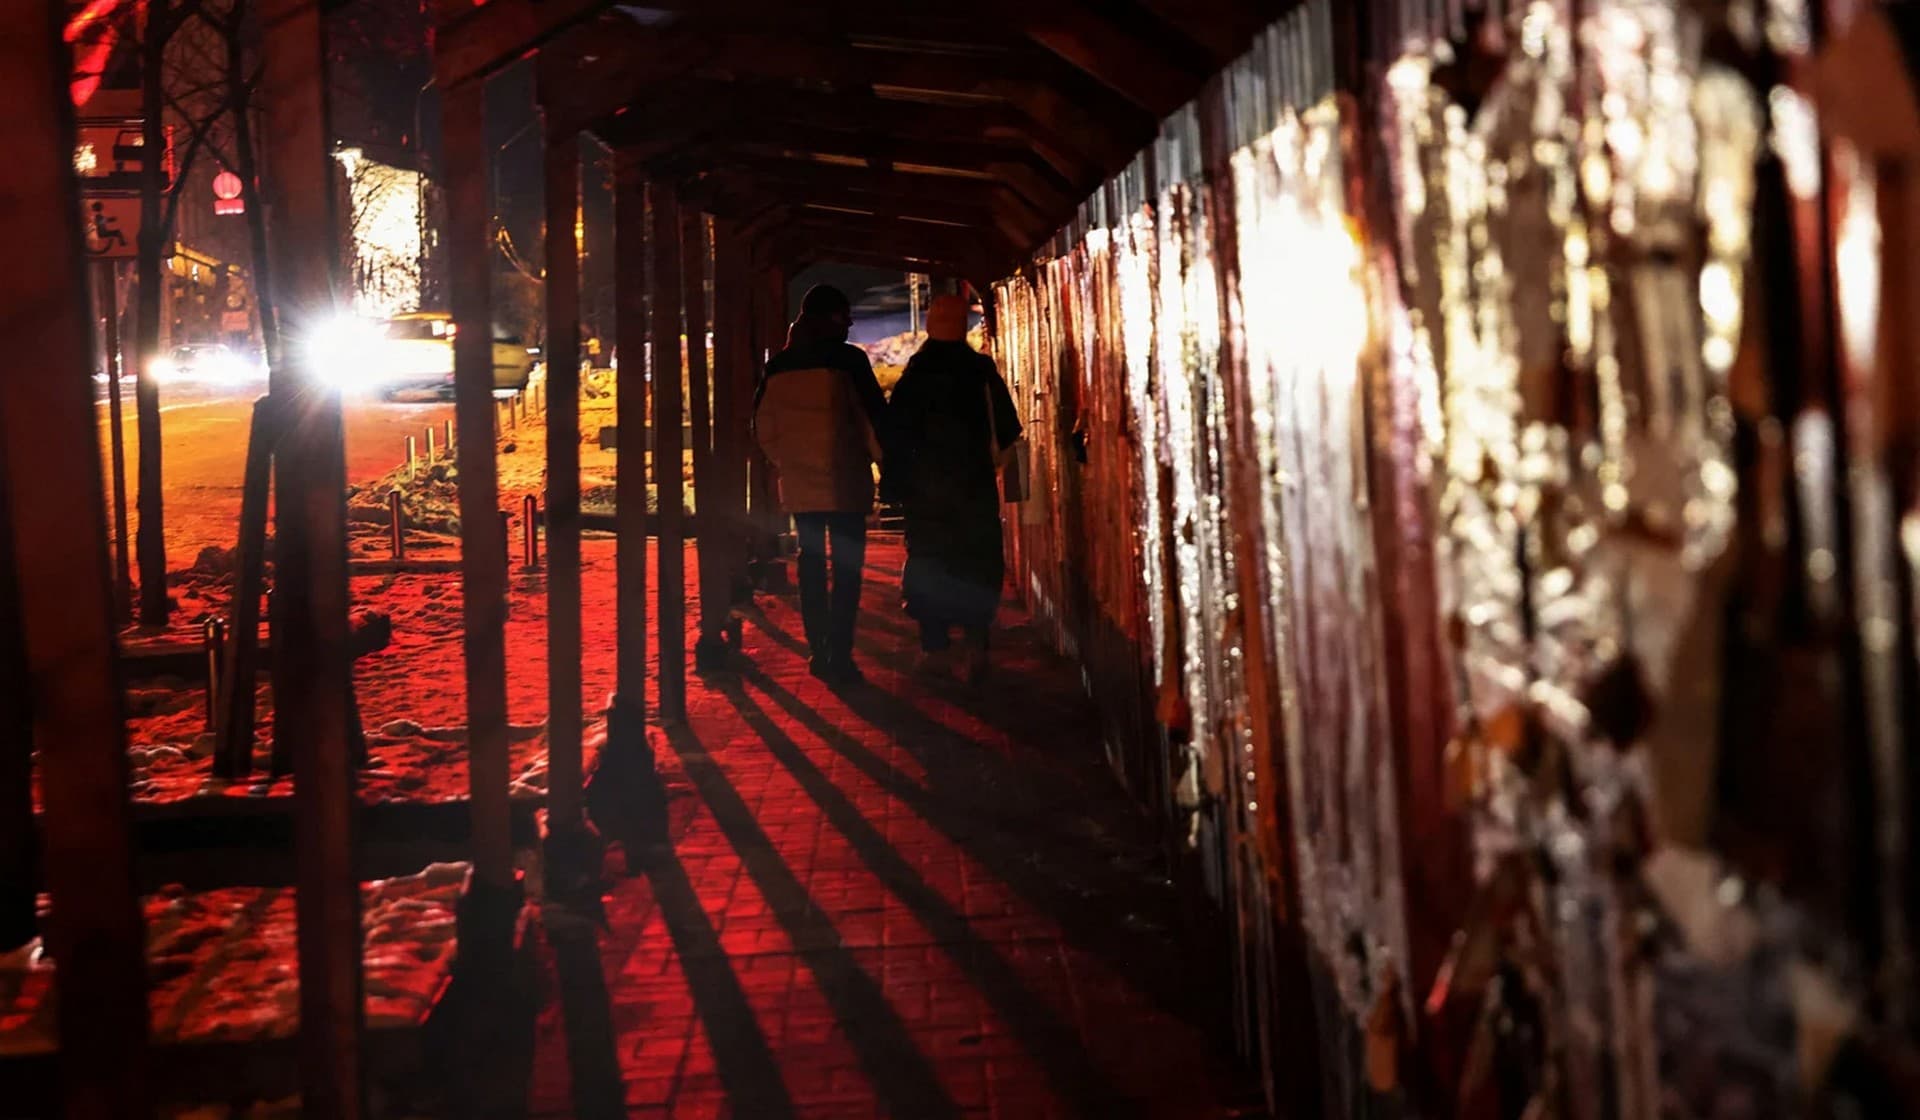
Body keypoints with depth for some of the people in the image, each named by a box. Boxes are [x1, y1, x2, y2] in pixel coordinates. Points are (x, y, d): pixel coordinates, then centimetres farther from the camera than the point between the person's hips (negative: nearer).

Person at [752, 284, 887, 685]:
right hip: (844, 480, -5)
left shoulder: (779, 364, 7)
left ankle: (818, 652, 16)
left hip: (799, 482, 5)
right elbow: (874, 415, -11)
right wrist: (883, 460, 3)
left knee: (811, 562, 13)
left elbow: (763, 424, 10)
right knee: (846, 565, -1)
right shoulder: (848, 359, -8)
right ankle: (839, 656, -7)